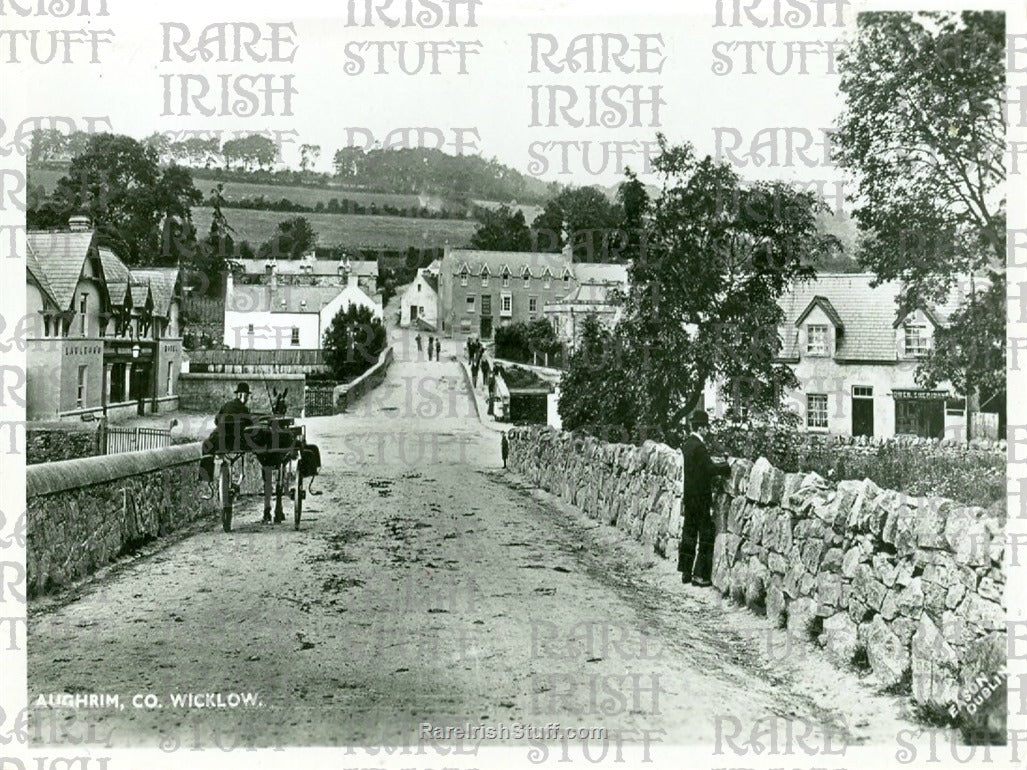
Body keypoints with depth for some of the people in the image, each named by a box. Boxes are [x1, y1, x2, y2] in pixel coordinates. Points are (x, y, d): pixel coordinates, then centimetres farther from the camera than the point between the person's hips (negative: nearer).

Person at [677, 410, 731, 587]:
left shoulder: (687, 444, 10)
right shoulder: (698, 446, -19)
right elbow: (711, 468, -24)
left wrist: (723, 465, 10)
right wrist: (729, 466, -14)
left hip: (689, 496, 9)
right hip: (700, 497, -9)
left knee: (689, 533, 14)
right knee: (706, 536, -1)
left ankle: (685, 571, 20)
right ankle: (700, 575, 1)